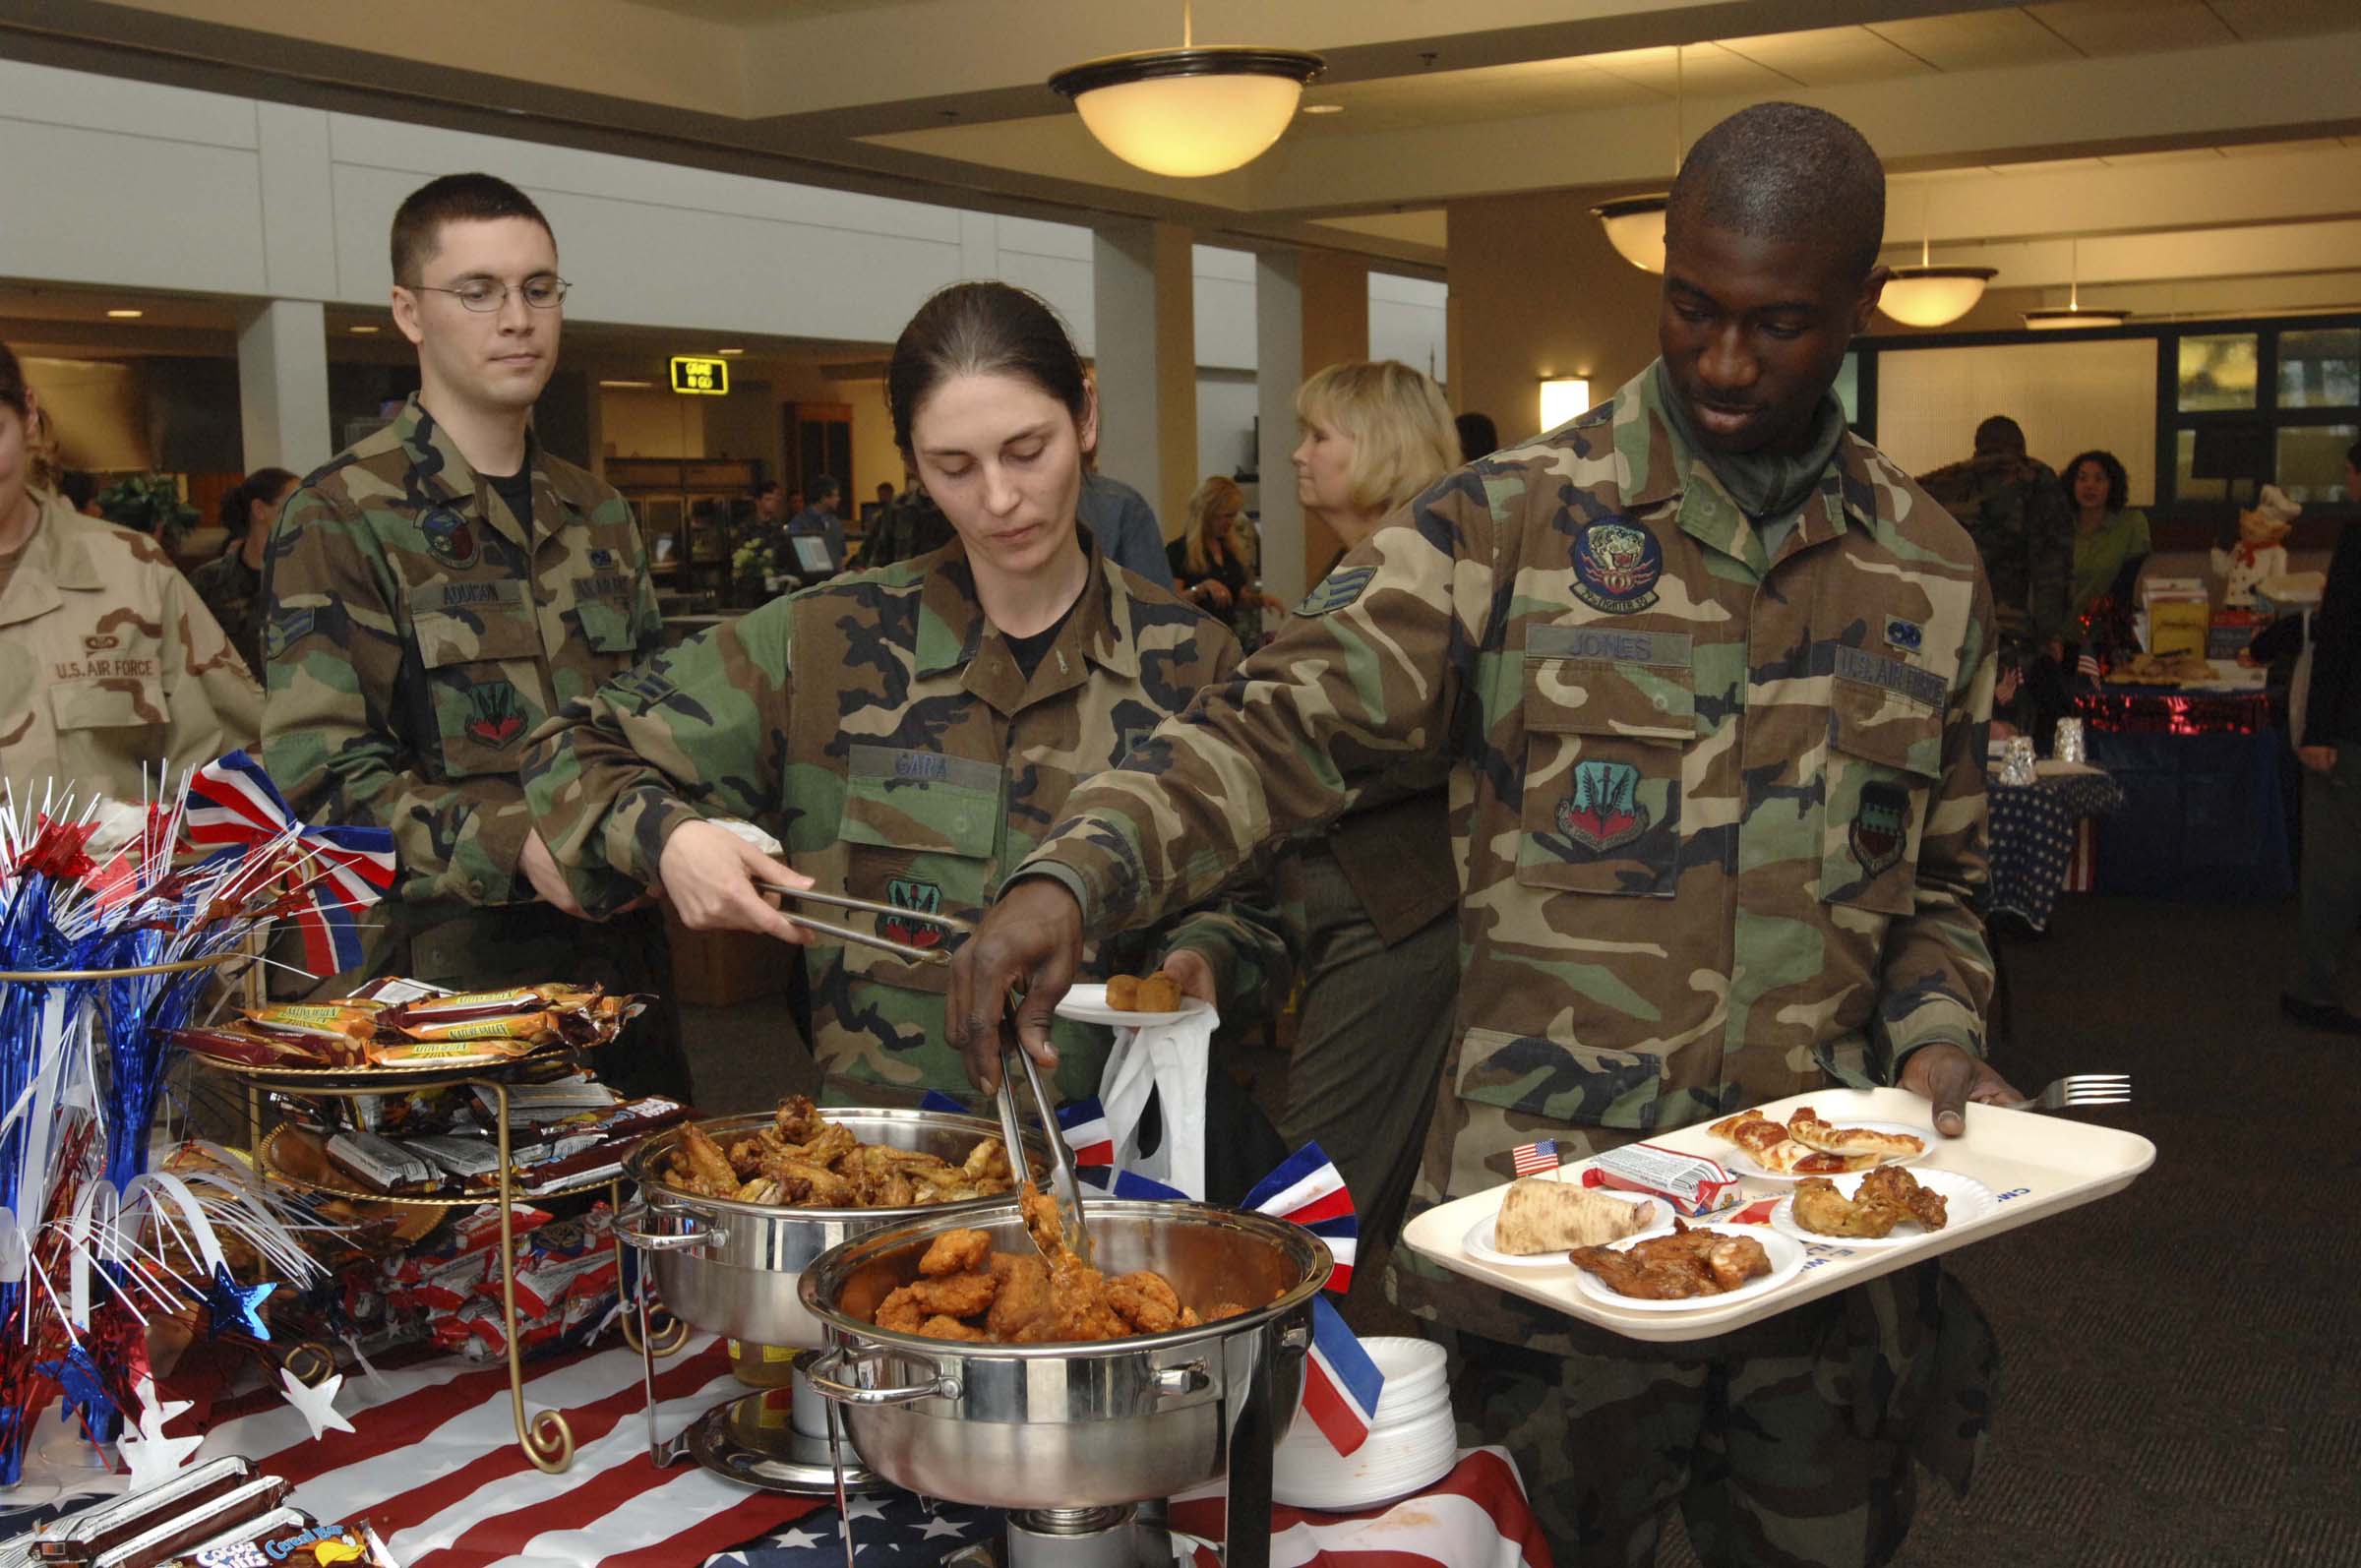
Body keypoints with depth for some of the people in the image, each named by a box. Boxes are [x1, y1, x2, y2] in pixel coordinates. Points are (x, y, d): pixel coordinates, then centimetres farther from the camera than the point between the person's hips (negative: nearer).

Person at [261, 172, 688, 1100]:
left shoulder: (600, 518, 13)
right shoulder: (339, 520, -6)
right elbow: (318, 775, -13)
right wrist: (515, 846, -26)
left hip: (618, 964, 6)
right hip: (436, 979, -5)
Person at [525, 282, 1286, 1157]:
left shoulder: (1188, 660, 5)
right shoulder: (831, 644, 2)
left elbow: (1241, 894, 14)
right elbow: (575, 754, 9)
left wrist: (1200, 960, -8)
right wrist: (667, 838, -11)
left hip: (1118, 1127, 1)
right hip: (879, 1130, 0)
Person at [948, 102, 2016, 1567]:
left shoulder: (1931, 568, 6)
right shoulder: (1514, 523, -6)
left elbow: (1936, 879, 15)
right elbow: (1286, 724, -14)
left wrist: (1940, 1041, -3)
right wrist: (1074, 874, -30)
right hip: (1549, 1212, -3)